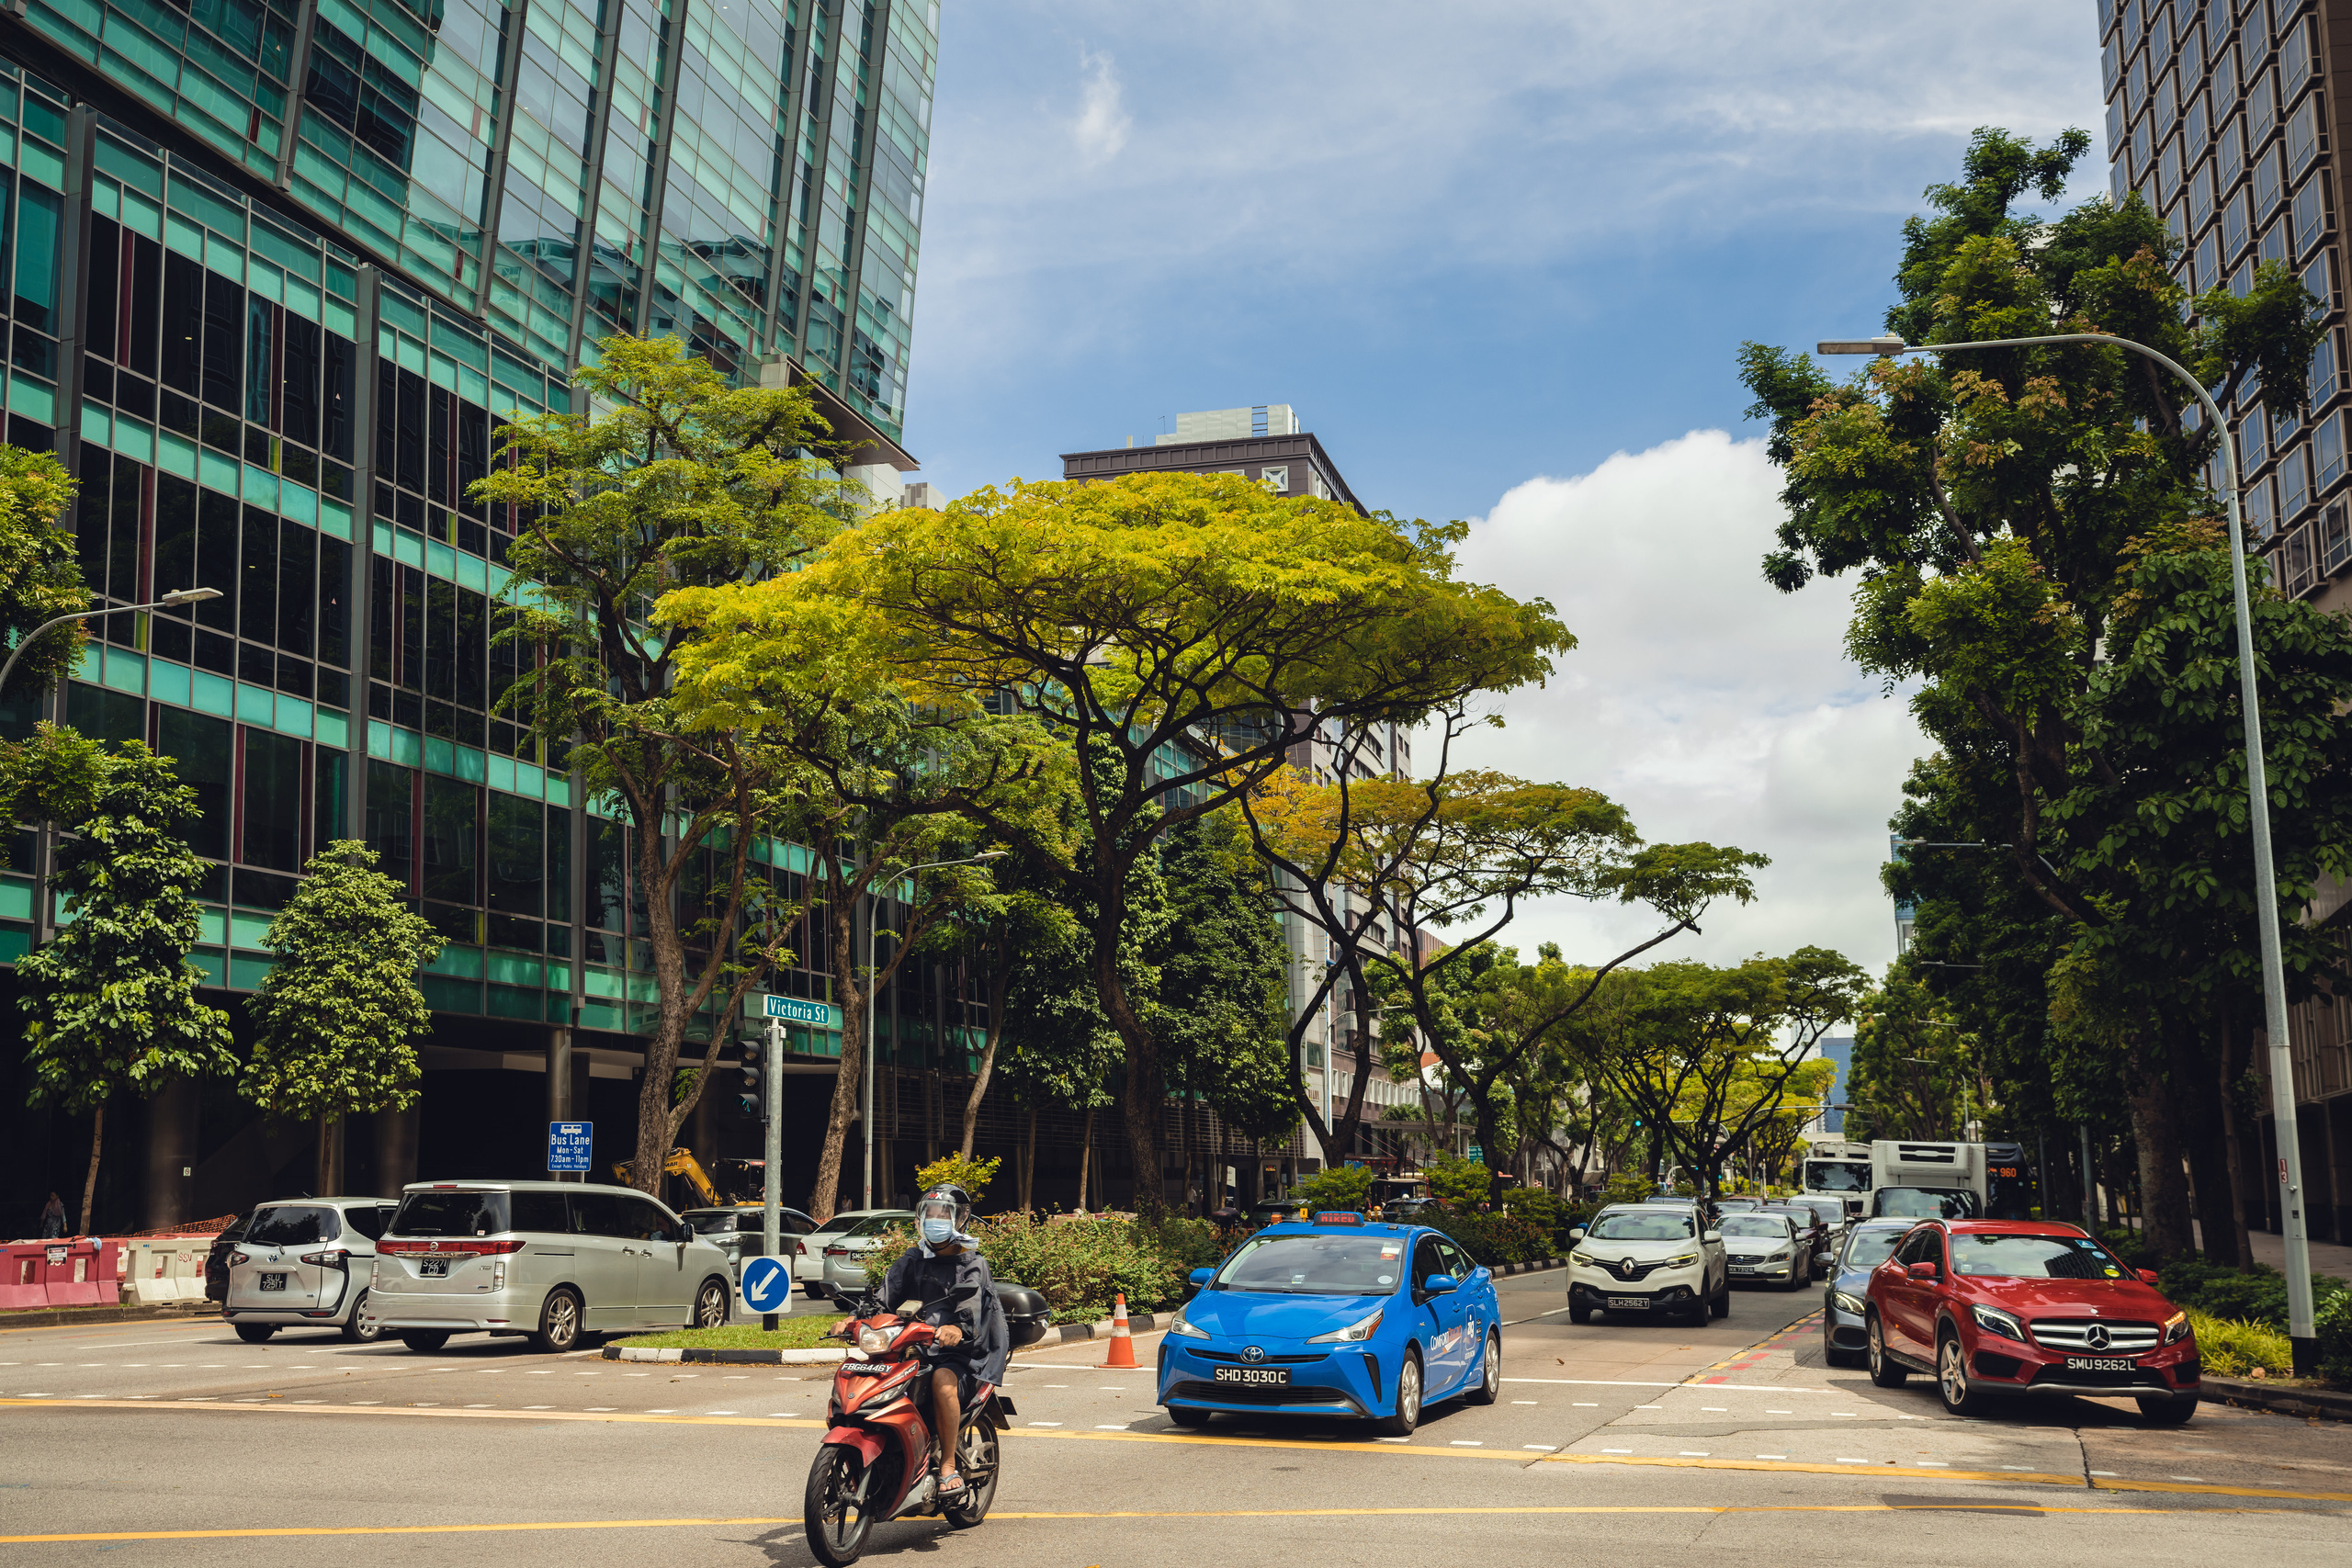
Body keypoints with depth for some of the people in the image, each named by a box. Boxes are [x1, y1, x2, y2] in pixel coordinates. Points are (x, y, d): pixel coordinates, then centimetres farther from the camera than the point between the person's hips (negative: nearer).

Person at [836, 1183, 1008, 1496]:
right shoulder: (913, 1260, 18)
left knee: (943, 1381, -38)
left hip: (958, 1353, -5)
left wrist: (958, 1328, -39)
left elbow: (972, 1307, -16)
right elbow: (886, 1294, 5)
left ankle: (948, 1464, -26)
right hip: (911, 1349, 5)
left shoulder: (973, 1265, 3)